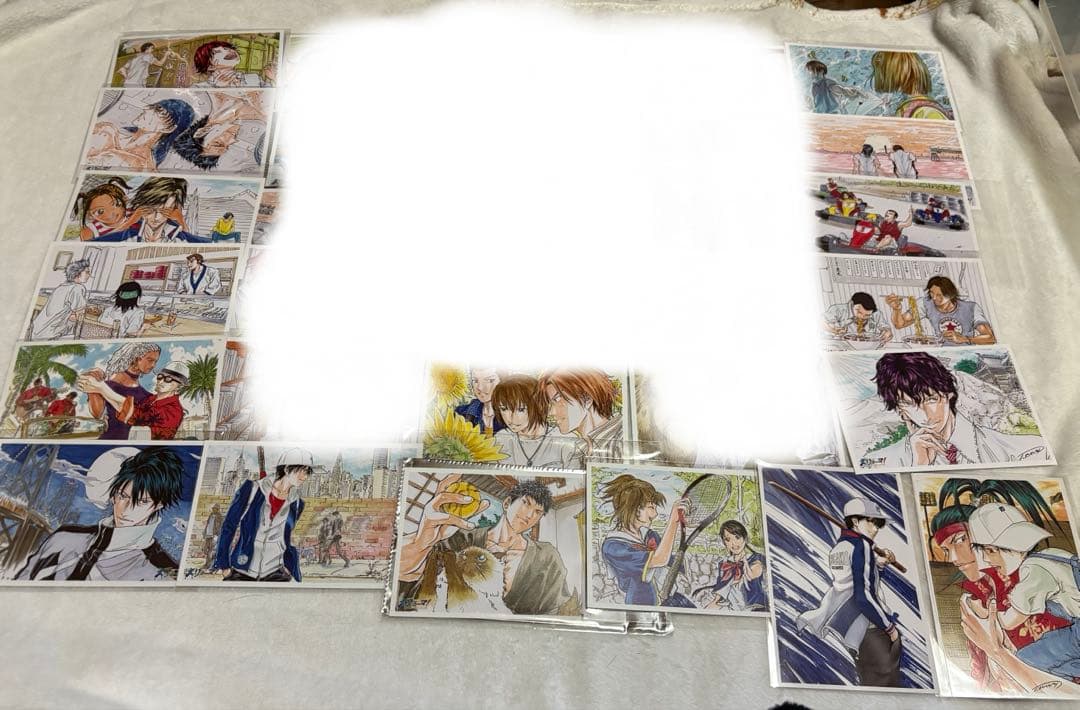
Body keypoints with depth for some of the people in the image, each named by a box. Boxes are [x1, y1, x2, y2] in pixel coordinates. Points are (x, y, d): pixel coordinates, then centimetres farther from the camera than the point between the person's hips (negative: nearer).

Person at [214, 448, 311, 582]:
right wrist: (224, 565, -3)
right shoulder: (252, 490, -6)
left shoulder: (296, 503, 5)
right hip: (242, 570, -2)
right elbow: (229, 526, -2)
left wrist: (288, 566, 9)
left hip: (276, 572, 2)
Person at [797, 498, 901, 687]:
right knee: (886, 682, -2)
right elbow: (864, 595, -19)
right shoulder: (861, 545, -13)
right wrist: (890, 627, -11)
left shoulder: (838, 547, 11)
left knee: (869, 682, 16)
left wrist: (878, 563, 8)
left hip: (850, 630, 8)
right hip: (872, 628, -8)